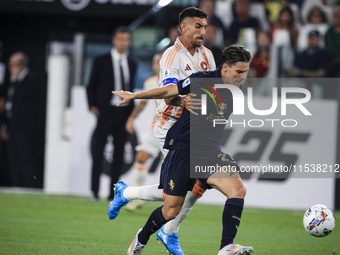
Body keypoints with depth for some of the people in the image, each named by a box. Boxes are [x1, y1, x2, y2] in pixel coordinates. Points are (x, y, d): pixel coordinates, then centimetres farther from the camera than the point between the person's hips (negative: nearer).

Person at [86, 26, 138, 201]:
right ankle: (94, 191, 4)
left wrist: (131, 112, 7)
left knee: (119, 154, 3)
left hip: (124, 113, 3)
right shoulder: (101, 61, 2)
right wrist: (93, 106, -5)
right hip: (106, 112, -3)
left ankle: (113, 193, 7)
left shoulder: (132, 64, 11)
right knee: (98, 151, -3)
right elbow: (91, 86, 5)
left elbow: (131, 88, 15)